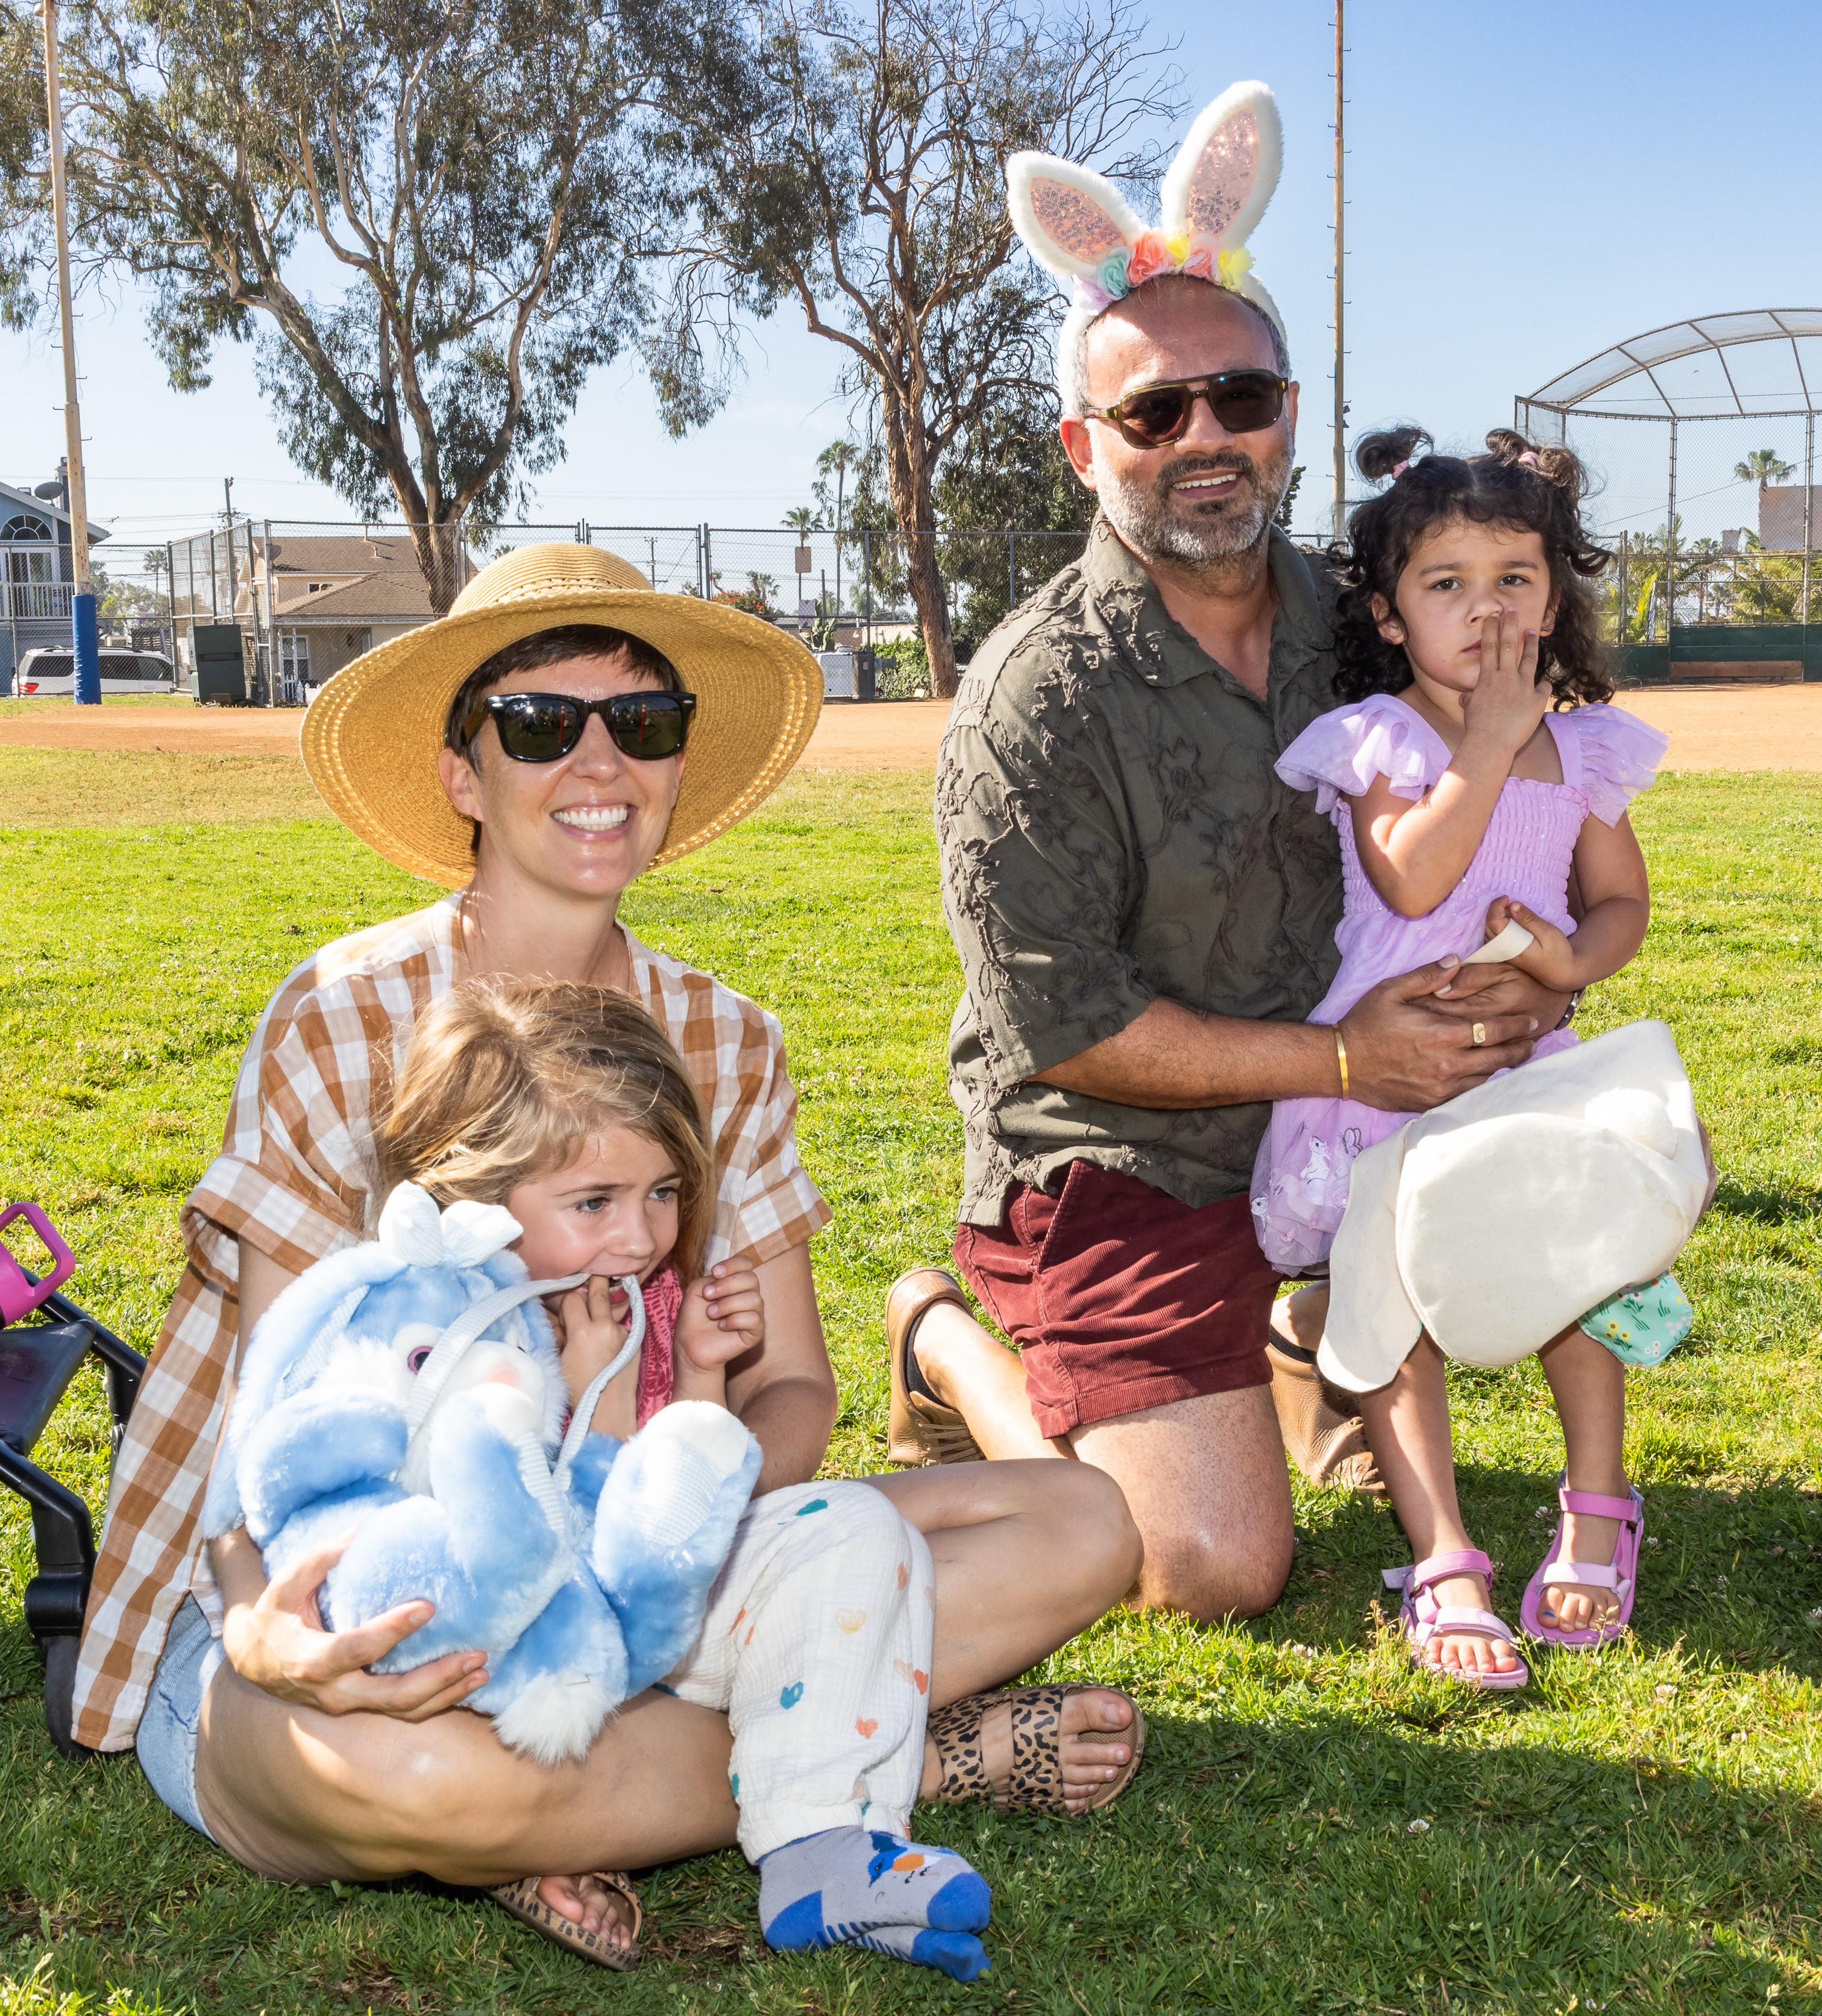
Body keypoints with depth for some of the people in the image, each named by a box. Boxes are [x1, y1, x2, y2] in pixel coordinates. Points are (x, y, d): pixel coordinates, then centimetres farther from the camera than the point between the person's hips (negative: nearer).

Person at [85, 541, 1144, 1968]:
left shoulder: (725, 1044, 3)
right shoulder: (343, 1024, -12)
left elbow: (791, 1386, 3)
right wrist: (272, 1631, -37)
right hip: (364, 1622, -4)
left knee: (1082, 1532, -11)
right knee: (408, 1768, -42)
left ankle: (592, 1811, -17)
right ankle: (923, 1753, -16)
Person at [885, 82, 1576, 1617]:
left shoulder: (1350, 625, 1)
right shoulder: (1039, 697, -19)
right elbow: (1064, 1031, -20)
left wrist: (1520, 967, -13)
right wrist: (1344, 1058, -21)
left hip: (1325, 1127, 7)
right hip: (1113, 1166, -6)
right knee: (1220, 1574, -14)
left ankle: (1322, 1339, 15)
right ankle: (953, 1345, 12)